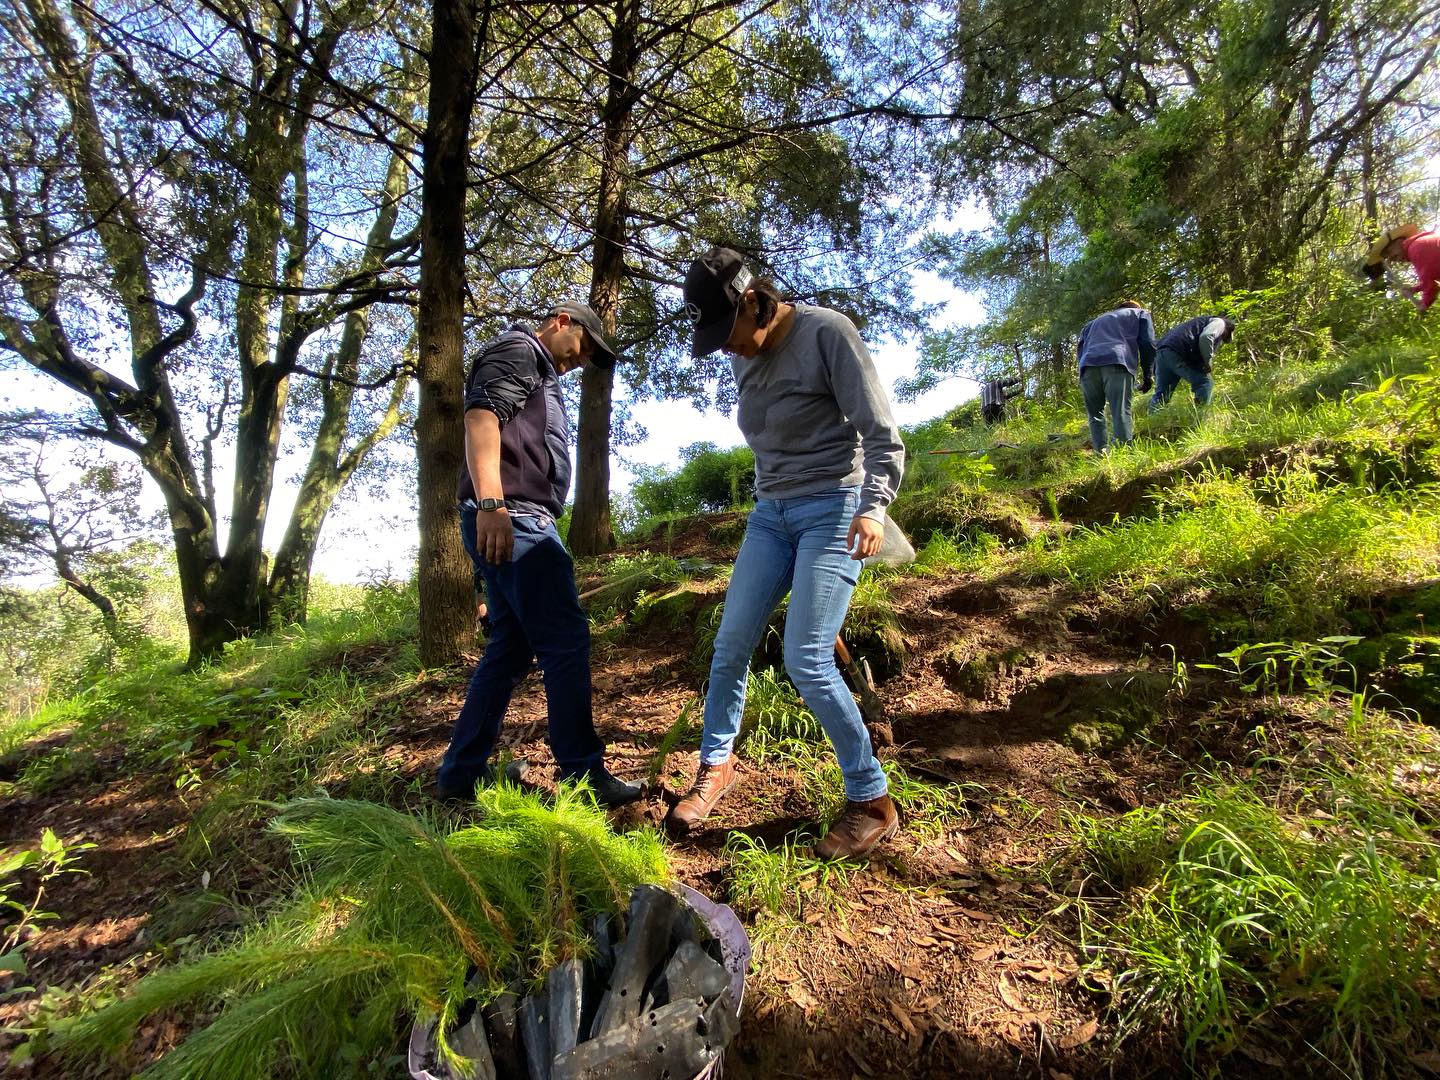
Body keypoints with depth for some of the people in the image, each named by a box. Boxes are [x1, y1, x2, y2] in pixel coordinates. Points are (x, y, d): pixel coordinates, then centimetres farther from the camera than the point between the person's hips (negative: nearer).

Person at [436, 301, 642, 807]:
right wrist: (490, 503, -30)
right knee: (566, 642, -8)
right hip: (513, 519, -10)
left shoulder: (539, 375, 31)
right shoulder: (518, 350, 1)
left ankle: (461, 773, 17)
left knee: (510, 648, 11)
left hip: (514, 525, 10)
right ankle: (582, 774, -1)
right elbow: (482, 416, -17)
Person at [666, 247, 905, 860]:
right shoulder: (743, 360, 8)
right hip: (771, 513, 7)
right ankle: (715, 764, 25)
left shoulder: (826, 332, -11)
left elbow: (882, 434, -14)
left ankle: (872, 803, 2)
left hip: (833, 511, -6)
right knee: (730, 646, 4)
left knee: (806, 661, -16)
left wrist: (872, 507, -29)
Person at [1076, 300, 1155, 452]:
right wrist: (1147, 375, 18)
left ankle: (1101, 455, -3)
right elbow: (1148, 344, 15)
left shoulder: (1095, 320, 41)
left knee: (1095, 415, 8)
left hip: (1087, 365, 3)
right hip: (1117, 363, -3)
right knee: (1121, 413, -11)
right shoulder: (1141, 314, 30)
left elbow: (1080, 349, 27)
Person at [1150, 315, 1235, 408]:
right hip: (1178, 352, -8)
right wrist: (1208, 363, -3)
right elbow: (1206, 337, -11)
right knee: (1205, 382, 2)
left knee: (1161, 394, 9)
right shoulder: (1219, 322, 12)